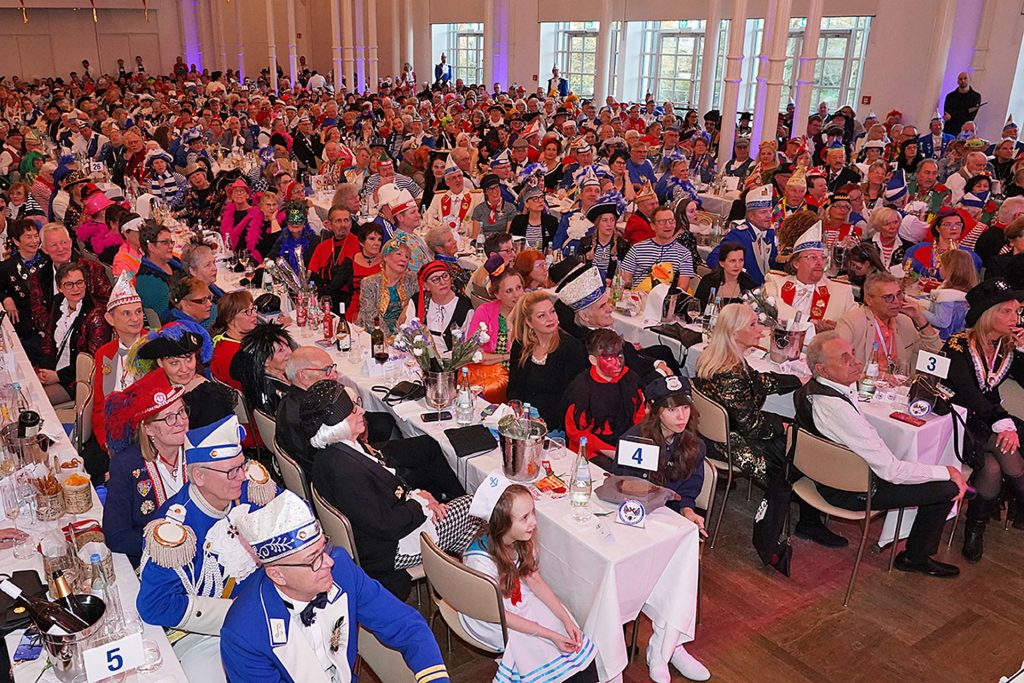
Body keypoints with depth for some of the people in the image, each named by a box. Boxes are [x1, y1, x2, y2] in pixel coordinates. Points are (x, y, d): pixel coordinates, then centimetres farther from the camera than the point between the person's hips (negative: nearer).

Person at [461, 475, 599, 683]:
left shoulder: (523, 539, -16)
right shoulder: (480, 560, -35)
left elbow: (534, 580, -2)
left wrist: (567, 619, -13)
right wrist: (551, 635, -22)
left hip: (520, 598, 6)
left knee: (576, 641, -8)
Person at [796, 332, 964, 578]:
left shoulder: (810, 388, -8)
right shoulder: (836, 408, -36)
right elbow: (890, 470, -28)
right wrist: (947, 472, -17)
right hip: (850, 492, -9)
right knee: (948, 488, -3)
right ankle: (916, 557, 19)